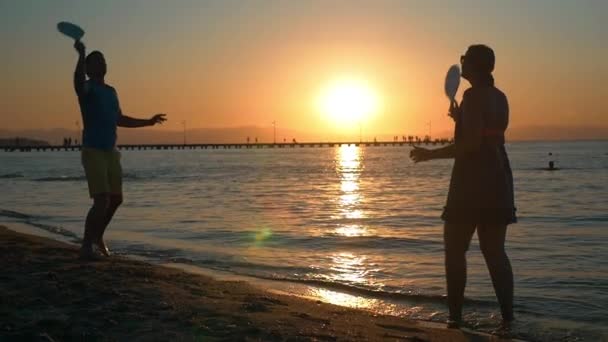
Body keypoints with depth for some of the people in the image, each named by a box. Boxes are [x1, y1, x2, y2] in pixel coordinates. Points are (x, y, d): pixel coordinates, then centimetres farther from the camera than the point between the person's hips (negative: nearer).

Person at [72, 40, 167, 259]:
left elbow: (119, 119, 28)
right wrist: (81, 55, -46)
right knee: (102, 201, -14)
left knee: (116, 199, 12)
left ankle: (98, 235, 31)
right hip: (93, 151, -8)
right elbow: (78, 79, -32)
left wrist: (148, 122, 31)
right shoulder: (87, 88, -6)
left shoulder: (111, 91, 17)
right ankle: (86, 246, -4)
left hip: (111, 151, 8)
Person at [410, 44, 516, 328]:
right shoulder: (500, 97, 14)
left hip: (473, 181, -8)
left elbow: (471, 144, -20)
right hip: (498, 178, 8)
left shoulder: (473, 95, -12)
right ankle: (507, 317, 9)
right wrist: (460, 118, 32)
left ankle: (456, 316, 3)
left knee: (454, 249, 2)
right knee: (494, 251, 11)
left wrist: (431, 154, -12)